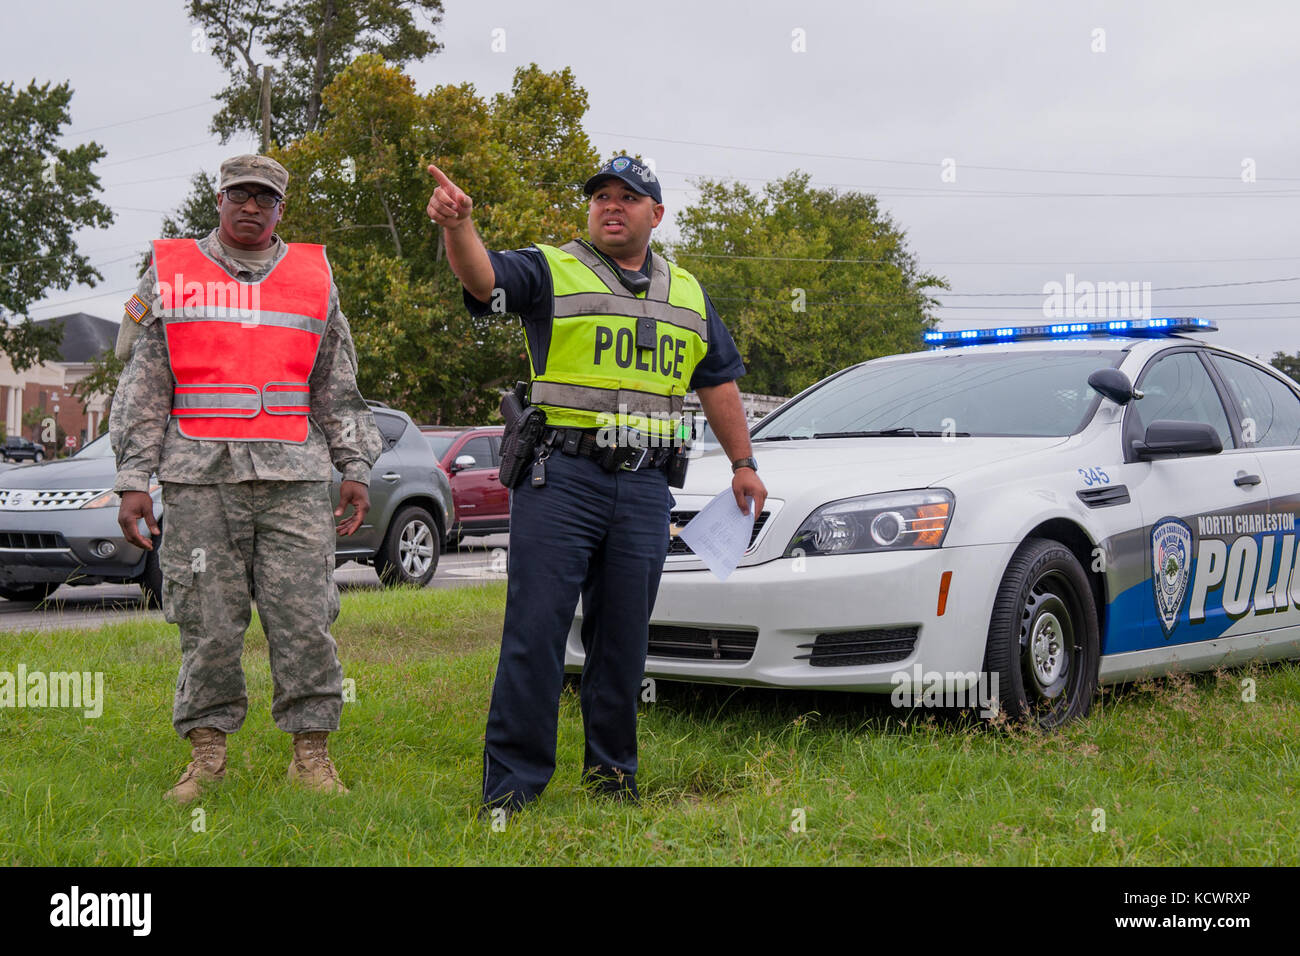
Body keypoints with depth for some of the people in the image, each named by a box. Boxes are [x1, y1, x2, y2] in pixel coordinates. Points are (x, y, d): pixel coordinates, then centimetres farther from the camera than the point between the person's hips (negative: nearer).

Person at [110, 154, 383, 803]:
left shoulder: (314, 277, 13)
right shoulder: (170, 273, 9)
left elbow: (339, 389, 15)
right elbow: (142, 389, 6)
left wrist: (355, 468, 7)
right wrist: (133, 480, -1)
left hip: (295, 476, 1)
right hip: (200, 478, -1)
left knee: (304, 616, -3)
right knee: (207, 621, 0)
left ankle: (311, 754, 6)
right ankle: (207, 754, 12)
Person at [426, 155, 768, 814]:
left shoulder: (687, 295, 19)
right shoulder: (550, 271, 3)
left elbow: (718, 382, 25)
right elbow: (482, 276, -16)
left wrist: (743, 464, 23)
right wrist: (458, 225, -37)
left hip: (643, 487, 4)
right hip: (560, 477, -4)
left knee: (624, 639, 9)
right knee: (535, 630, -7)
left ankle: (612, 770, 22)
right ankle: (512, 779, 0)